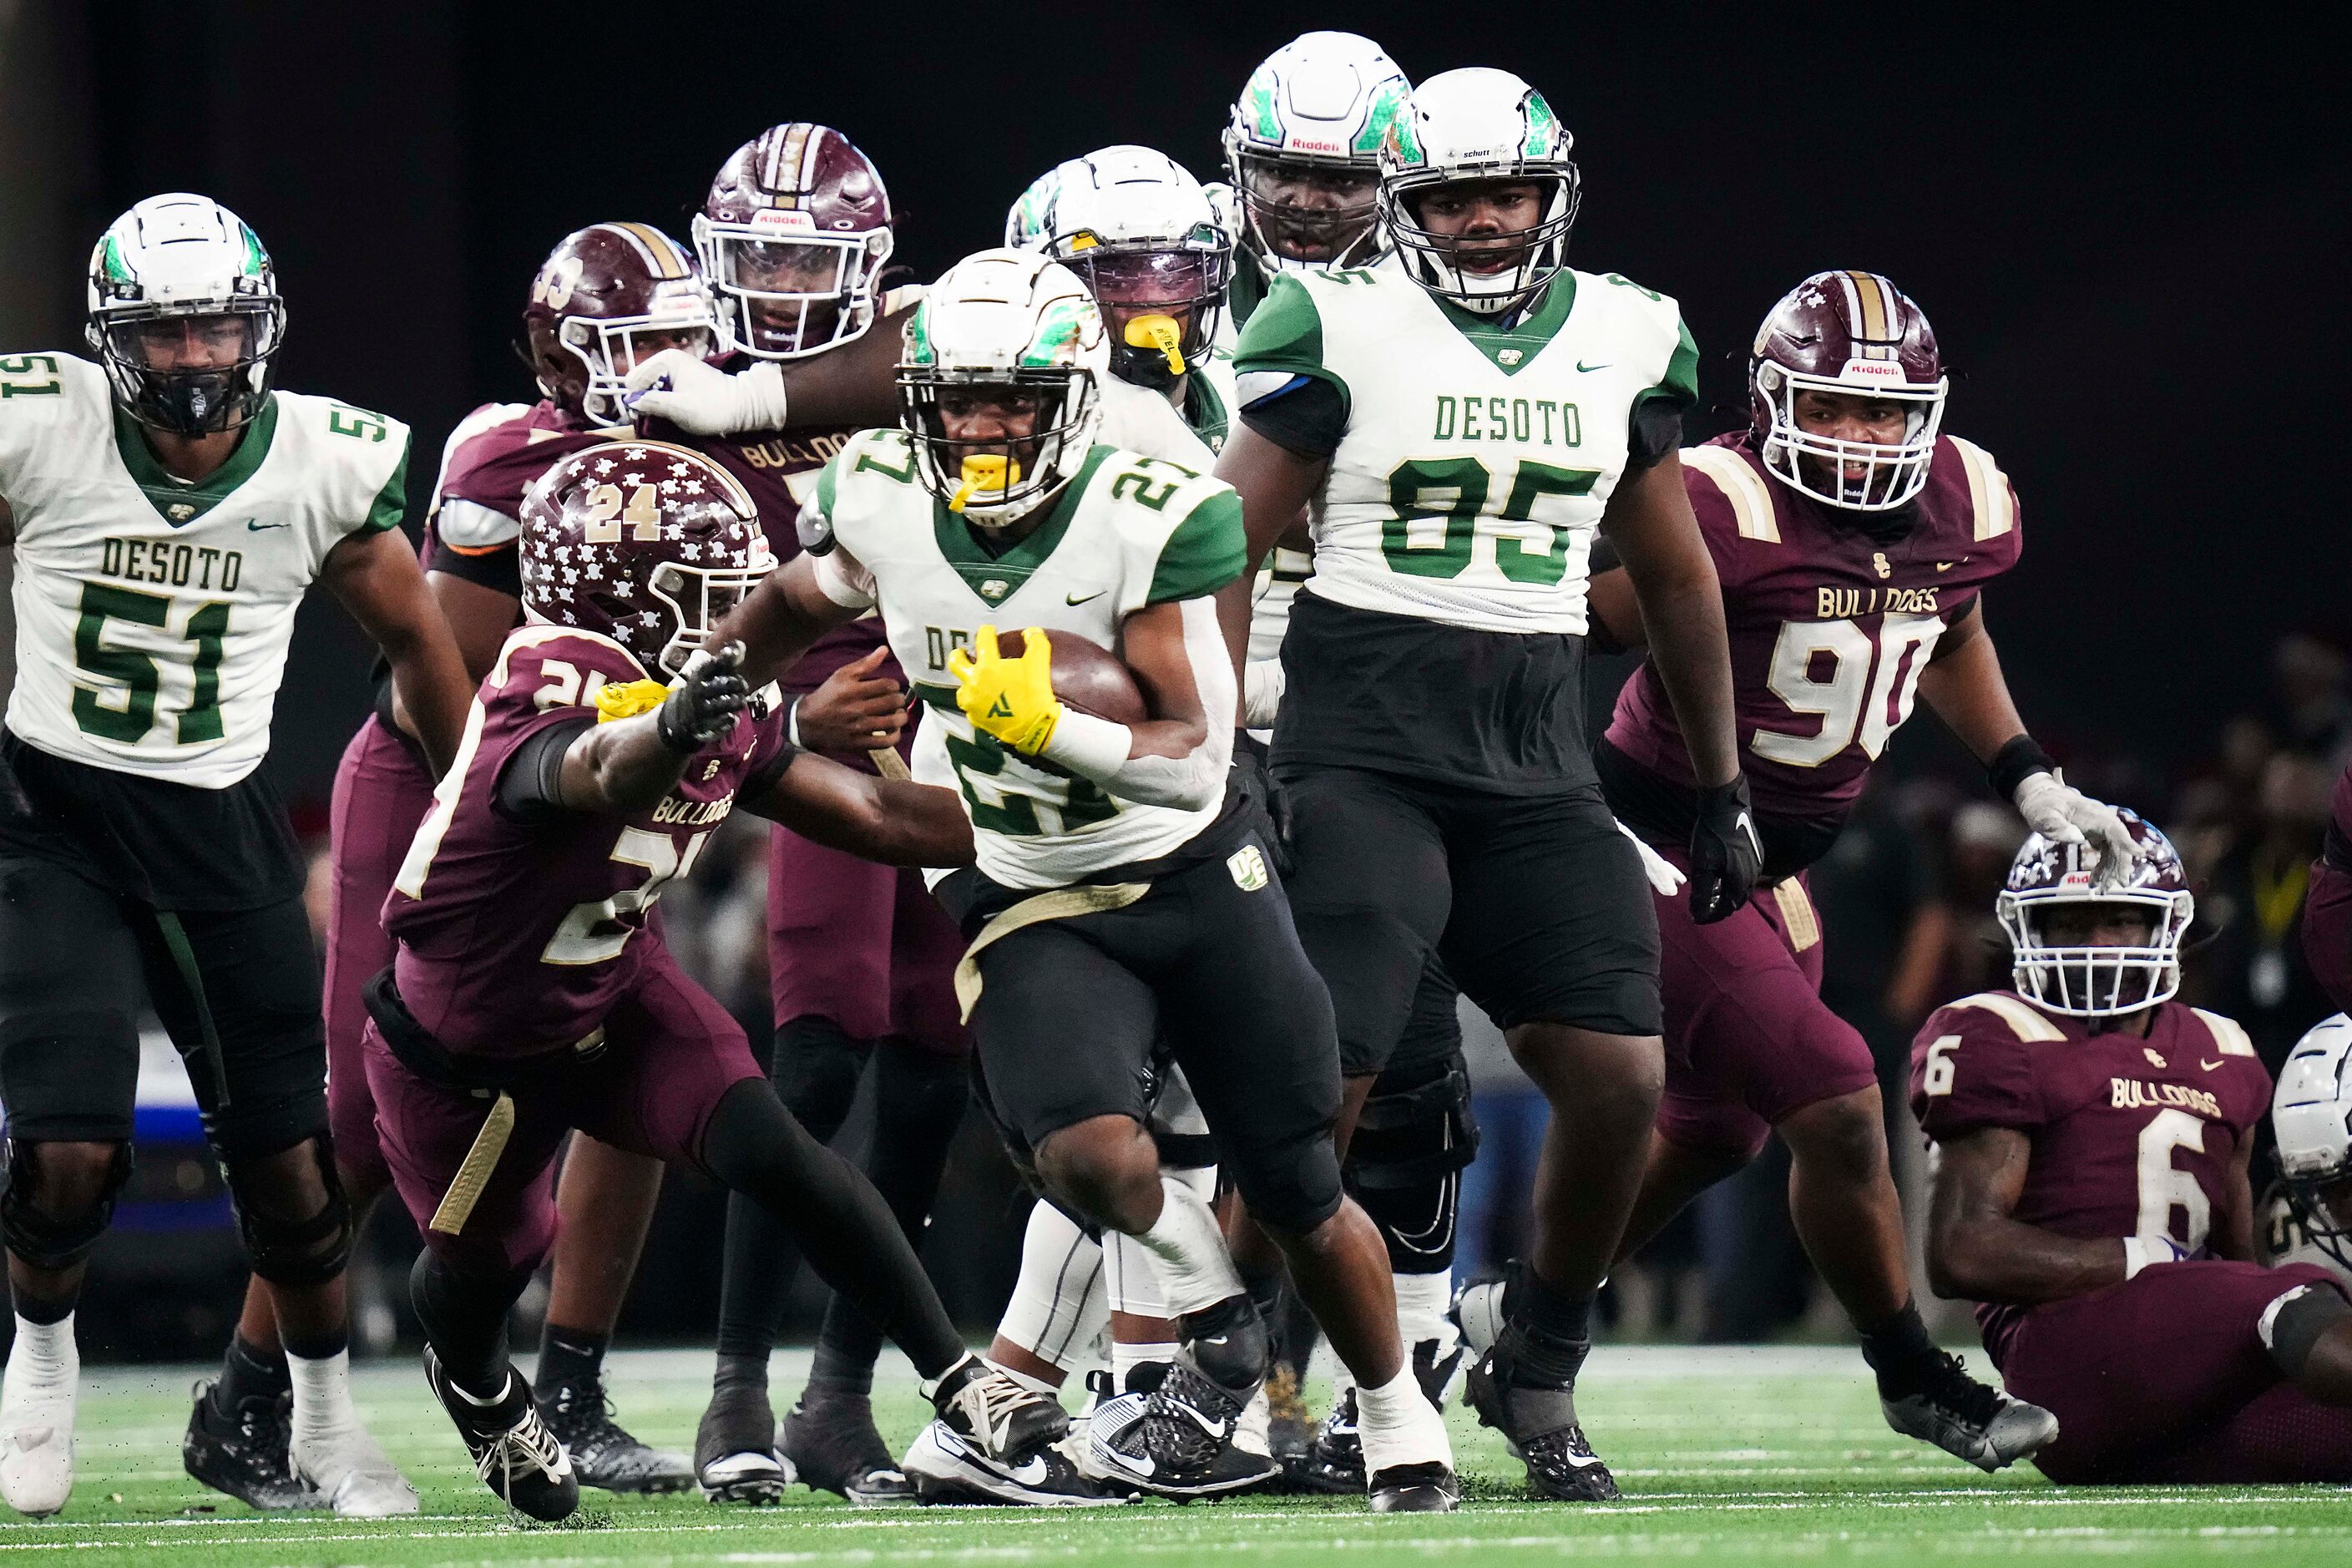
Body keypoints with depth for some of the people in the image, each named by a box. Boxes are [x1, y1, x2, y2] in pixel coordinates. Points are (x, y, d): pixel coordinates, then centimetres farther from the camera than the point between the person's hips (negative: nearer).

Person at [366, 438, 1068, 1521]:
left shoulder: (714, 710, -13)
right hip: (467, 1051, -5)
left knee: (774, 1153, -17)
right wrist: (671, 726, -88)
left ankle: (962, 1385, -14)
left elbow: (868, 814, -2)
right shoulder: (549, 706, -38)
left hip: (611, 993, 5)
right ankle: (474, 1387, 55)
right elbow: (597, 775, -64)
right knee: (488, 1259, 17)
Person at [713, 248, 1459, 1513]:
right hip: (1030, 909, 1)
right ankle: (1211, 1330, 4)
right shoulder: (878, 502, -10)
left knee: (1302, 1200, 6)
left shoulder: (1153, 520, -22)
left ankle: (1399, 1420, 33)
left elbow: (1196, 759, -23)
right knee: (1091, 1155, -27)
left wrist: (1051, 728, -37)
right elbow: (795, 612, 14)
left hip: (1196, 880, -1)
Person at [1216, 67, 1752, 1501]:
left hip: (1541, 761, 4)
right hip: (1366, 749, -4)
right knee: (1317, 1086, -14)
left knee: (1620, 1077, -6)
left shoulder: (1627, 341, 9)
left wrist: (1726, 789, 20)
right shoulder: (1340, 329, -4)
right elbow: (1229, 552, -2)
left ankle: (1539, 1378, 13)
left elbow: (1676, 577, 19)